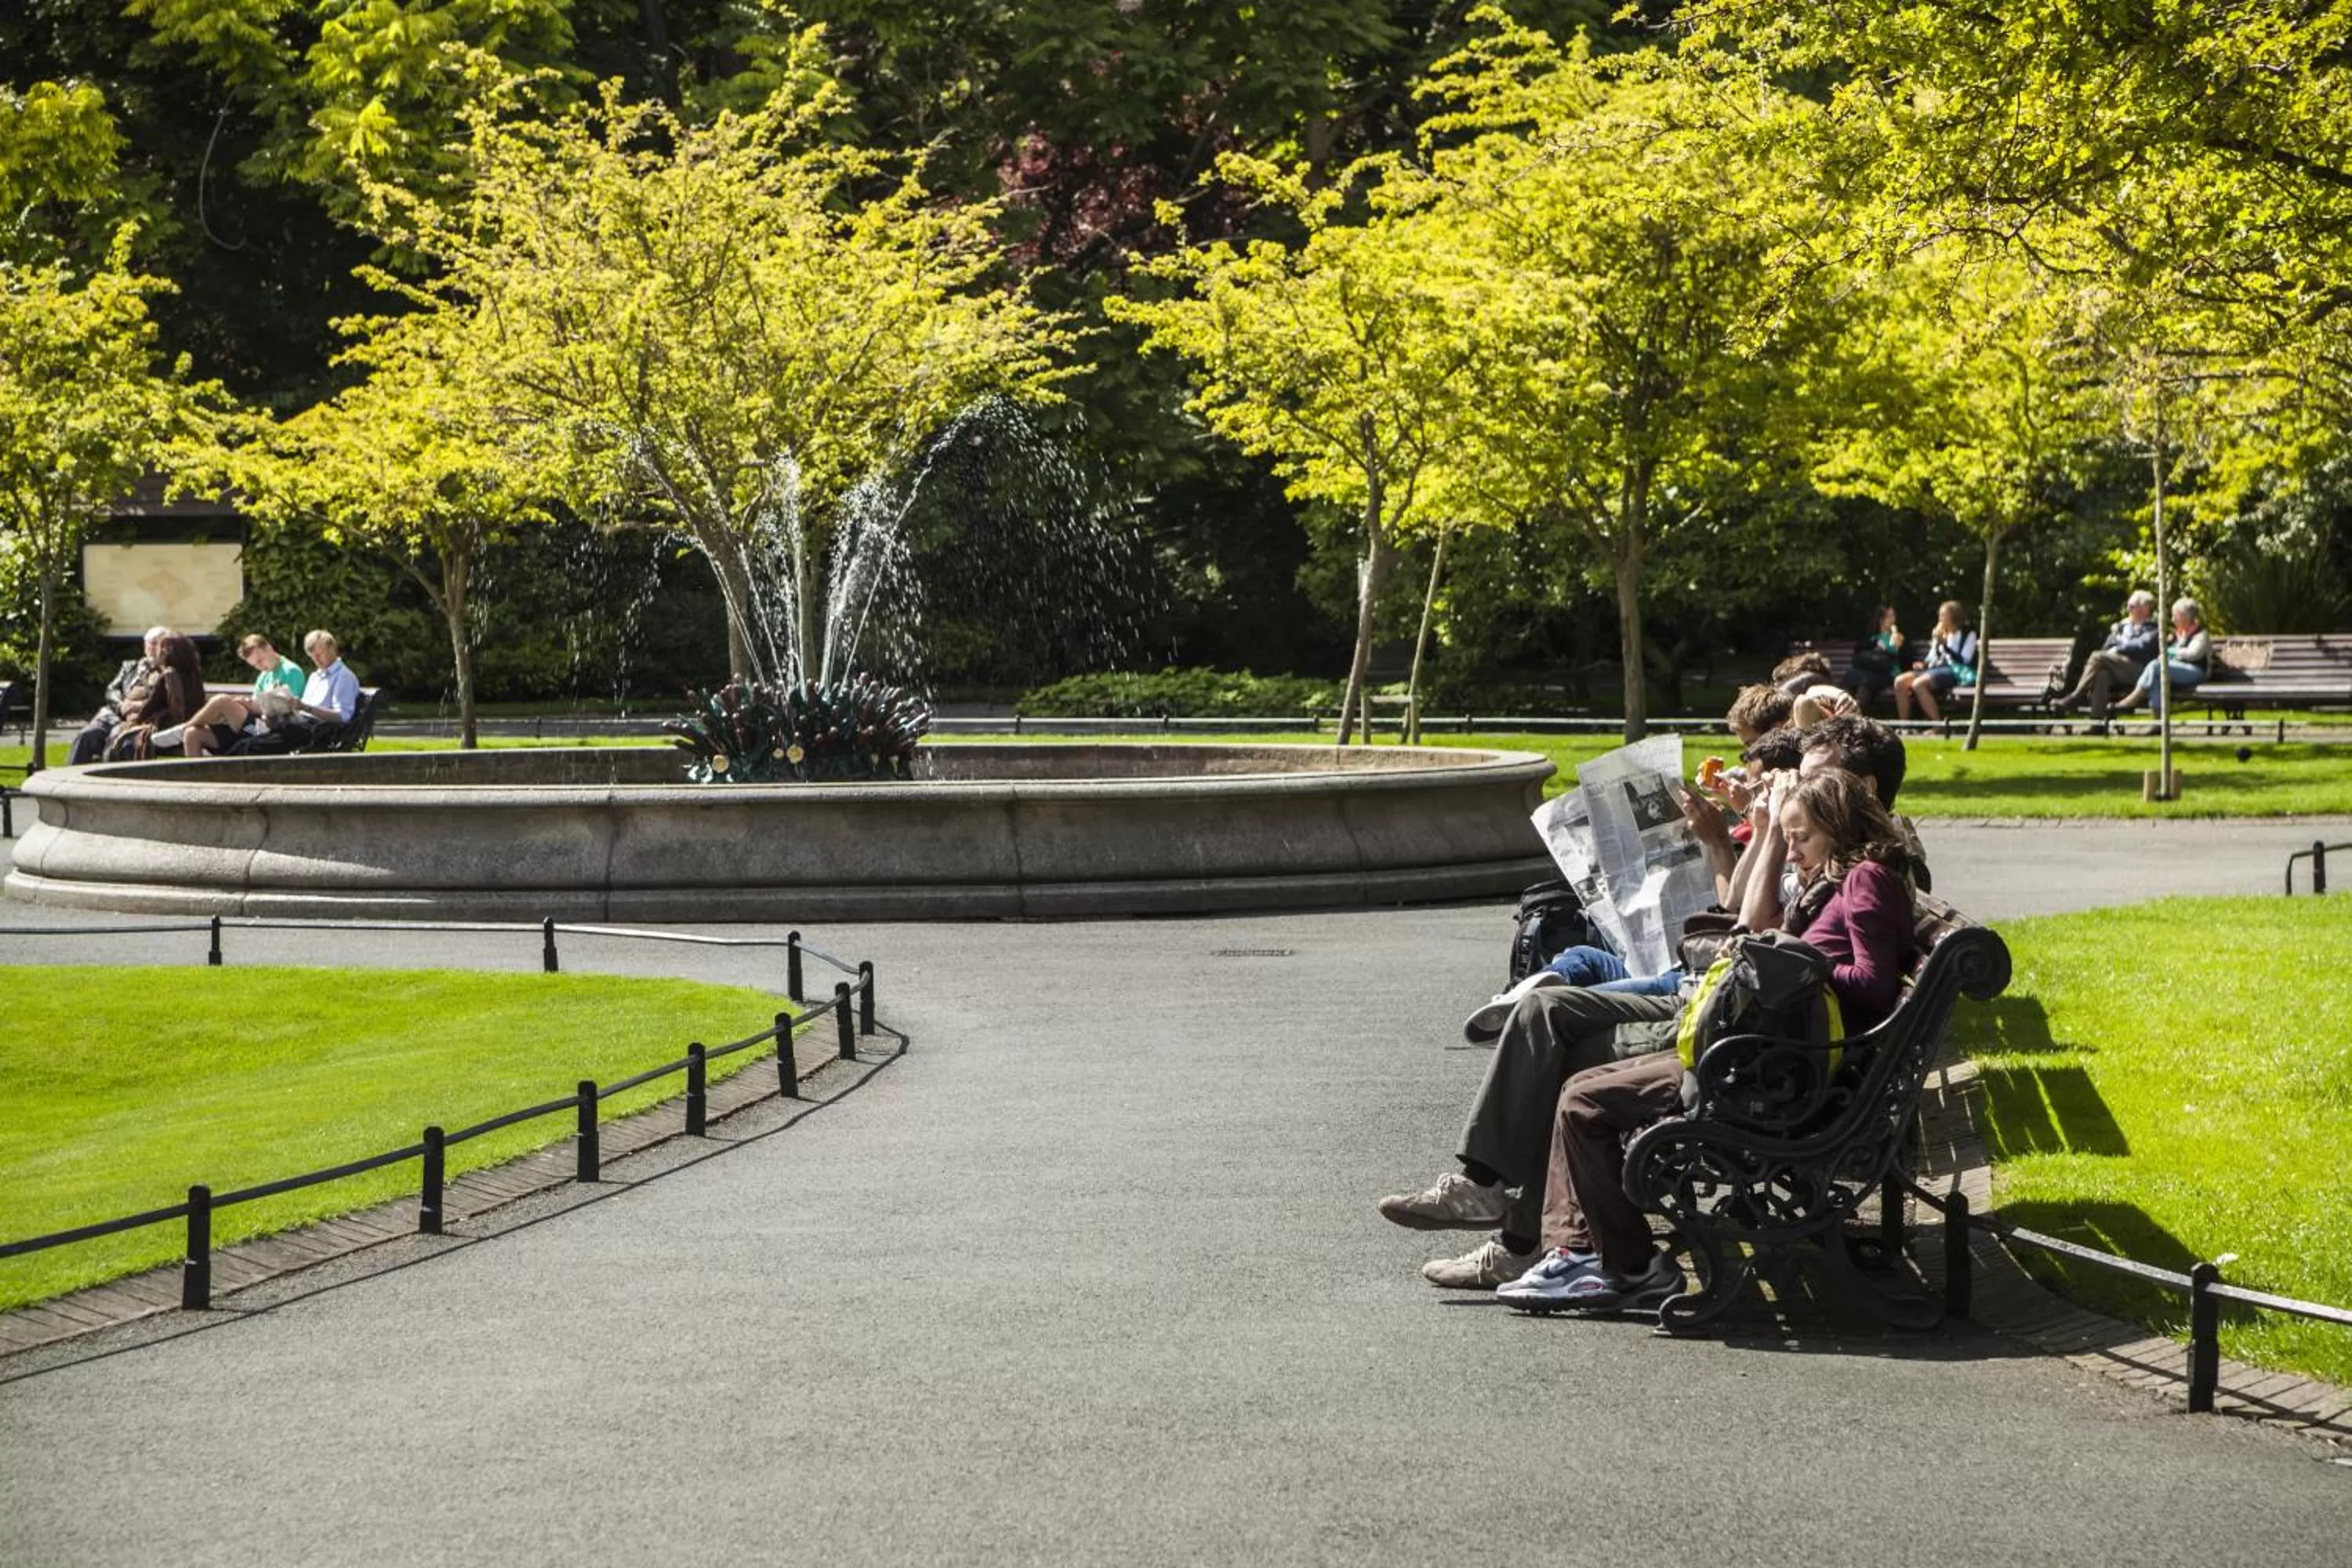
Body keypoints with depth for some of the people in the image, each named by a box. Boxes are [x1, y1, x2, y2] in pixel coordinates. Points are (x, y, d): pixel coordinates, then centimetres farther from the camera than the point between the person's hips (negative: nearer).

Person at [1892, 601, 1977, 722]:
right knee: (1900, 682, -14)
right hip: (1937, 669, 8)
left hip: (1955, 671, -8)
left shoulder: (1968, 634, 0)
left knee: (1918, 684, -33)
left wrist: (1944, 644, -15)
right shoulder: (1940, 633, 20)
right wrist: (1923, 664, 1)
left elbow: (1963, 660, -13)